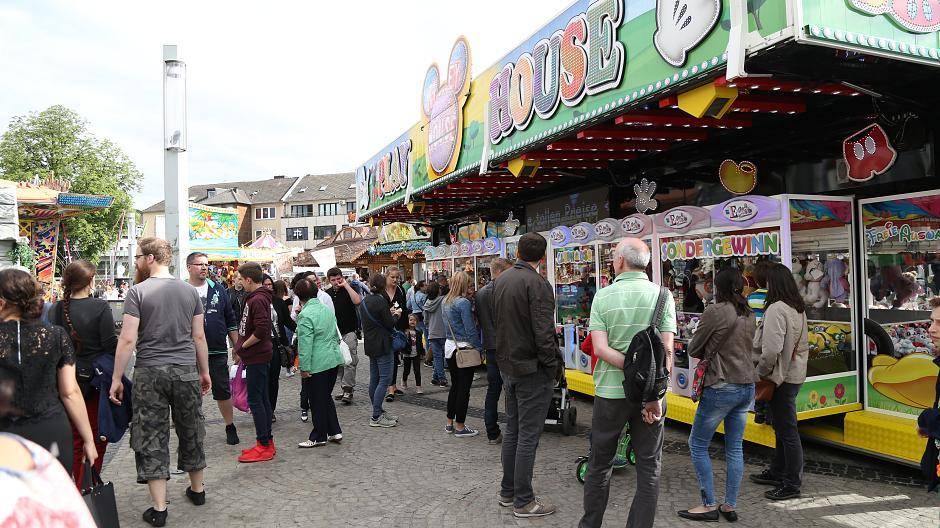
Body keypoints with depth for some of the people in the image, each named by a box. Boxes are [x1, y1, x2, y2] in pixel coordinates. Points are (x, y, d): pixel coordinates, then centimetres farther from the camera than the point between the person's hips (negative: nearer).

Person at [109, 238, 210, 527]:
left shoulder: (137, 292, -7)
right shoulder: (189, 290, 4)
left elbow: (128, 339, -11)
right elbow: (199, 337, 6)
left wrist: (116, 378, -4)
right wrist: (204, 372, 16)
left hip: (150, 373, -3)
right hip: (186, 371, 4)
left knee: (151, 438, 5)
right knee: (190, 432, 16)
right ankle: (197, 489, 32)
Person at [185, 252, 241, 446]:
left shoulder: (218, 290, 6)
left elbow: (231, 321, 10)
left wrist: (237, 346, 7)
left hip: (218, 352, 1)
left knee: (223, 391, 8)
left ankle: (230, 427, 24)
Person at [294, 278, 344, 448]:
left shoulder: (306, 315, -16)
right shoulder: (327, 308, 9)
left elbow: (305, 344, -19)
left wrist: (304, 368, -15)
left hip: (317, 364, -8)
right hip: (334, 359, 8)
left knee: (318, 402, 4)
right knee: (326, 397, 20)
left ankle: (319, 437, 15)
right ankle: (335, 432, 22)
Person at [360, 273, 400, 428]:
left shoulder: (364, 301, 10)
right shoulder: (380, 301, -17)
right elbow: (390, 324, -15)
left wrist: (389, 313, 15)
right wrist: (396, 315, 5)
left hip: (370, 345, 9)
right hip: (382, 345, -9)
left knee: (374, 379, 12)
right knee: (384, 379, -6)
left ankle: (378, 412, 21)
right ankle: (376, 417, -8)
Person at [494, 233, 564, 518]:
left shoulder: (502, 279, 6)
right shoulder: (537, 284, -19)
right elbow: (544, 333, -22)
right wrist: (555, 366, -11)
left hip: (507, 364, 8)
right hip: (532, 369, -8)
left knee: (512, 430, 18)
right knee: (528, 436, 2)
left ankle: (507, 491, 29)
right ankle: (523, 501, 12)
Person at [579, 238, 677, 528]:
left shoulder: (603, 296, -5)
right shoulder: (662, 295, -4)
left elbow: (601, 348, -15)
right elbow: (667, 351, -10)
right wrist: (655, 394, -8)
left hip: (610, 391, 0)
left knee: (599, 463, 15)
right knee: (648, 467, 12)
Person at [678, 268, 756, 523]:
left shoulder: (715, 311, -14)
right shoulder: (749, 315, 7)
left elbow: (693, 350, -7)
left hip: (721, 387, -7)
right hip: (747, 387, 7)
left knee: (697, 445, 5)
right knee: (735, 448, 12)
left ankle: (709, 506, 8)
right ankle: (730, 506, 18)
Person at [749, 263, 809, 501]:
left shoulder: (776, 309, -20)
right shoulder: (798, 308, 10)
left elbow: (771, 349, -24)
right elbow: (802, 345, 16)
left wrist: (761, 372, -11)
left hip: (782, 377, -10)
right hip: (796, 373, 10)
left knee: (787, 430, -1)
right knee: (782, 427, 20)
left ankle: (792, 484, 8)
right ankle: (777, 472, 33)